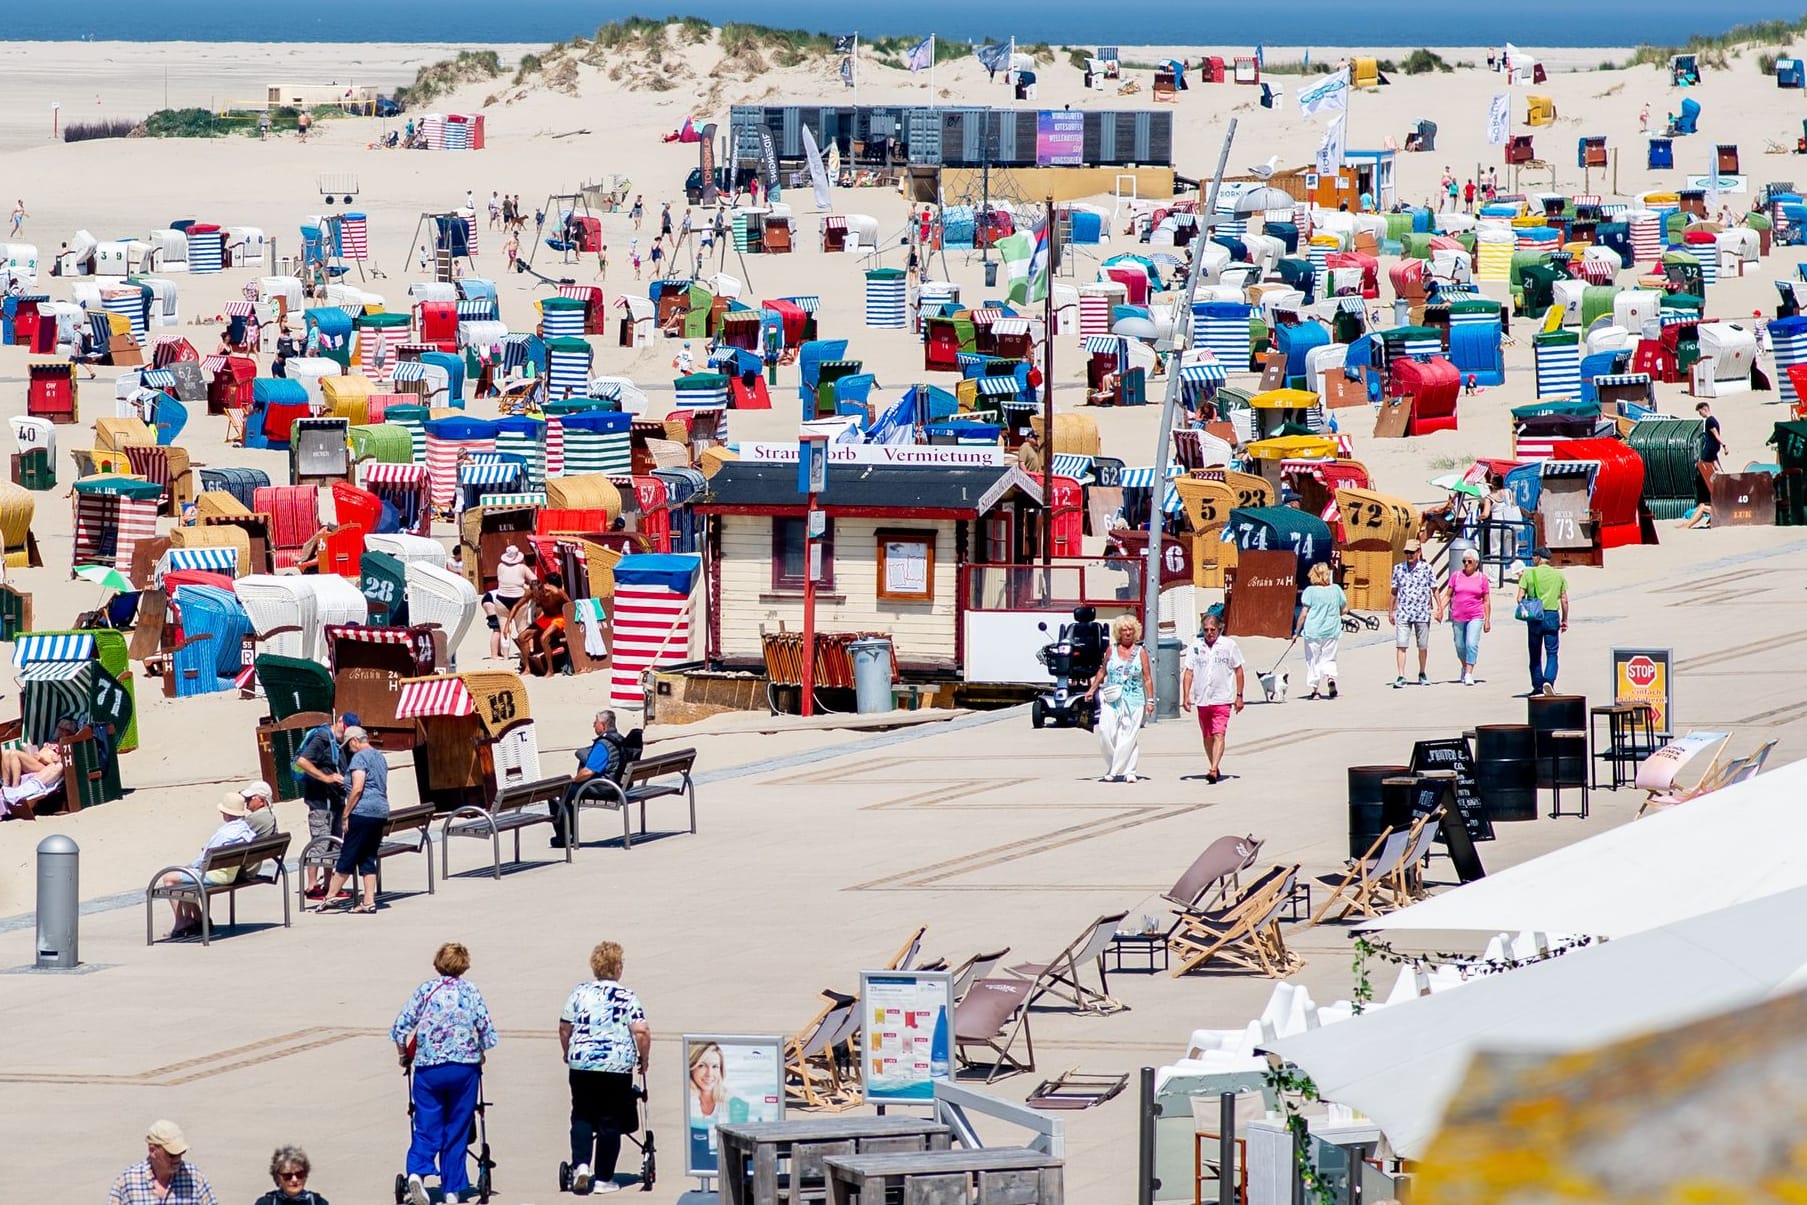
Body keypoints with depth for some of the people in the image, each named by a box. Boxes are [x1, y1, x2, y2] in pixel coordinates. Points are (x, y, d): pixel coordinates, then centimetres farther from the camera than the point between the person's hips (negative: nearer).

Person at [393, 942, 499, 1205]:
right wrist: (480, 1053, 18)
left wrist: (403, 1055, 14)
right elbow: (486, 1030, -1)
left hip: (428, 1067, 0)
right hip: (464, 1066, 0)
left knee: (426, 1128, 3)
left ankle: (417, 1171, -23)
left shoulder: (425, 990, 3)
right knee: (457, 1131, 10)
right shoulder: (471, 991, 2)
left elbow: (401, 1026, -2)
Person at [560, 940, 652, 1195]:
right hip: (617, 1066, -2)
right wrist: (644, 1059, 5)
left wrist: (568, 1053, 27)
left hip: (581, 1064, 2)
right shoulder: (627, 997, -4)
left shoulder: (579, 993, 4)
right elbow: (641, 1032, -11)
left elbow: (564, 1028, 10)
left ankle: (581, 1164, -4)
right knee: (610, 1123, 7)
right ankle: (603, 1178, 9)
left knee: (581, 1117, 15)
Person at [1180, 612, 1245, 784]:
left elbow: (1238, 670, 4)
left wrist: (1239, 696, 2)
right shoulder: (1196, 647, 3)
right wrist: (1186, 696, -4)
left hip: (1222, 699, -4)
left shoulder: (1229, 645, -2)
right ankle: (1216, 769, 28)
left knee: (1219, 735, -16)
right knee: (1207, 737, 13)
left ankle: (1213, 770, -24)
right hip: (1202, 699, 4)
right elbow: (1188, 672, 5)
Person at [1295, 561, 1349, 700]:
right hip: (1332, 631, 3)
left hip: (1313, 631, -3)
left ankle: (1314, 689, 10)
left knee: (1313, 660, 9)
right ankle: (1331, 677, -14)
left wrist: (1296, 632, 0)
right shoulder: (1336, 589, 1)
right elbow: (1345, 609, 8)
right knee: (1329, 658, 14)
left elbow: (1303, 614, -10)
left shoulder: (1310, 591, -9)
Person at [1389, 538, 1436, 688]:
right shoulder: (1398, 569, 6)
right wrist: (1390, 612, 12)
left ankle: (1422, 674, 26)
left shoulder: (1427, 569, -1)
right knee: (1401, 645, -9)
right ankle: (1401, 677, -11)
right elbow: (1394, 592, 13)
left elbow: (1435, 590, 2)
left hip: (1422, 613, -1)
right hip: (1403, 613, 1)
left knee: (1423, 646, 9)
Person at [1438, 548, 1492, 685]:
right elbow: (1448, 595, 10)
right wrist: (1440, 609, -4)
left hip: (1475, 617, -2)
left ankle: (1468, 674, -16)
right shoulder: (1456, 576, 6)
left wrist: (1487, 620, 3)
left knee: (1472, 644, -16)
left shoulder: (1482, 578, 3)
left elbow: (1486, 600, 6)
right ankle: (1465, 667, 36)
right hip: (1458, 617, 2)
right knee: (1460, 647, 10)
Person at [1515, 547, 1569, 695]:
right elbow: (1564, 600, 4)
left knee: (1535, 654, 11)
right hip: (1552, 616, 0)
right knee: (1552, 653, 3)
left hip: (1534, 618, 0)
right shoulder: (1558, 575, 4)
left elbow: (1520, 598, -6)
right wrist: (1564, 619, 13)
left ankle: (1537, 686, 13)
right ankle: (1549, 681, -18)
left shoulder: (1529, 574, -2)